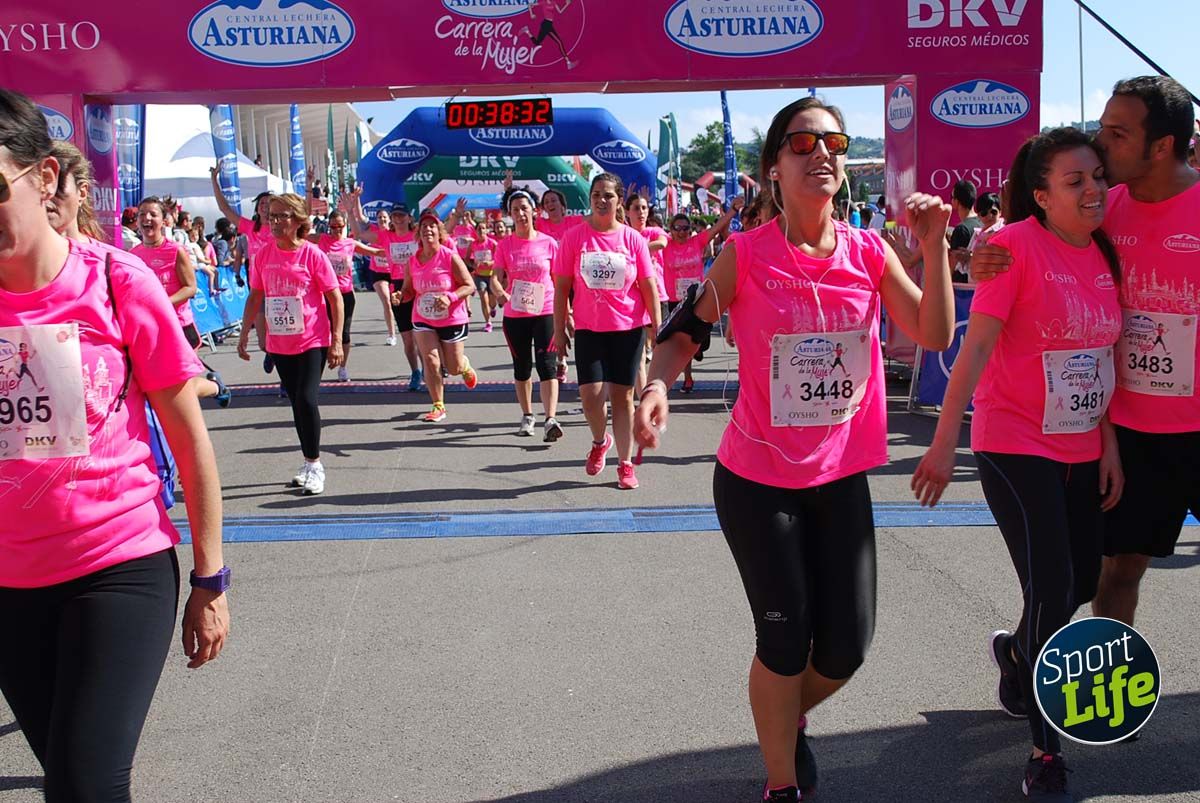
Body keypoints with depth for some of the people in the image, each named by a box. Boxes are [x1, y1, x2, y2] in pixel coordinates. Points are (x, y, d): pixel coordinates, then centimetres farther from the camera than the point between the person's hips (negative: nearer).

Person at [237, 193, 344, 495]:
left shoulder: (312, 254, -10)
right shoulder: (264, 254, 2)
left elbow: (335, 299, -7)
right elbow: (255, 296, 12)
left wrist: (336, 341, -11)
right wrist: (244, 334, 10)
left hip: (312, 342, -5)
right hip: (279, 343, 5)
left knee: (306, 399, -14)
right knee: (296, 402, 11)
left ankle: (314, 464, 1)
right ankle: (310, 464, 23)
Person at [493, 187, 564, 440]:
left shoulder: (548, 243, 0)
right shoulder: (505, 245, 2)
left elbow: (558, 279, 6)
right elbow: (496, 277, -4)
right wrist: (499, 292, -26)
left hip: (545, 313, -2)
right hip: (515, 315, 2)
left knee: (546, 365, -12)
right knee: (522, 367, 13)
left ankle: (550, 420, -19)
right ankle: (527, 416, 27)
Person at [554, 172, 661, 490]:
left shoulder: (633, 238, -1)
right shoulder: (574, 237, -2)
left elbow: (649, 286, 1)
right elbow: (562, 286, 1)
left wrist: (657, 327, -4)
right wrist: (559, 330, -1)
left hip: (629, 327, 0)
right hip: (589, 328, 0)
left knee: (622, 395, 5)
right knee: (590, 394, -10)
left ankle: (625, 464, 17)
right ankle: (600, 442, 22)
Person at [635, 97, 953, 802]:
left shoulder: (870, 252, -1)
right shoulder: (746, 255, -11)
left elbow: (936, 335, -6)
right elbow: (687, 329, -3)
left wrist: (935, 246, -16)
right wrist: (658, 385, -23)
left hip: (841, 478, 4)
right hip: (757, 481, -4)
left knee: (847, 646, 9)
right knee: (787, 641, 4)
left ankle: (789, 719, 43)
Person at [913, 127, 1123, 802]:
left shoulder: (1104, 252, 5)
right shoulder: (1017, 244, -15)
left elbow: (1106, 355, 10)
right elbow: (974, 348, -19)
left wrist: (1109, 442, 6)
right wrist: (944, 444, -22)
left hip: (1081, 448, 7)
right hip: (1015, 445, -7)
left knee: (1085, 581, 14)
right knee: (1051, 590, -8)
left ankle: (1017, 651, 46)